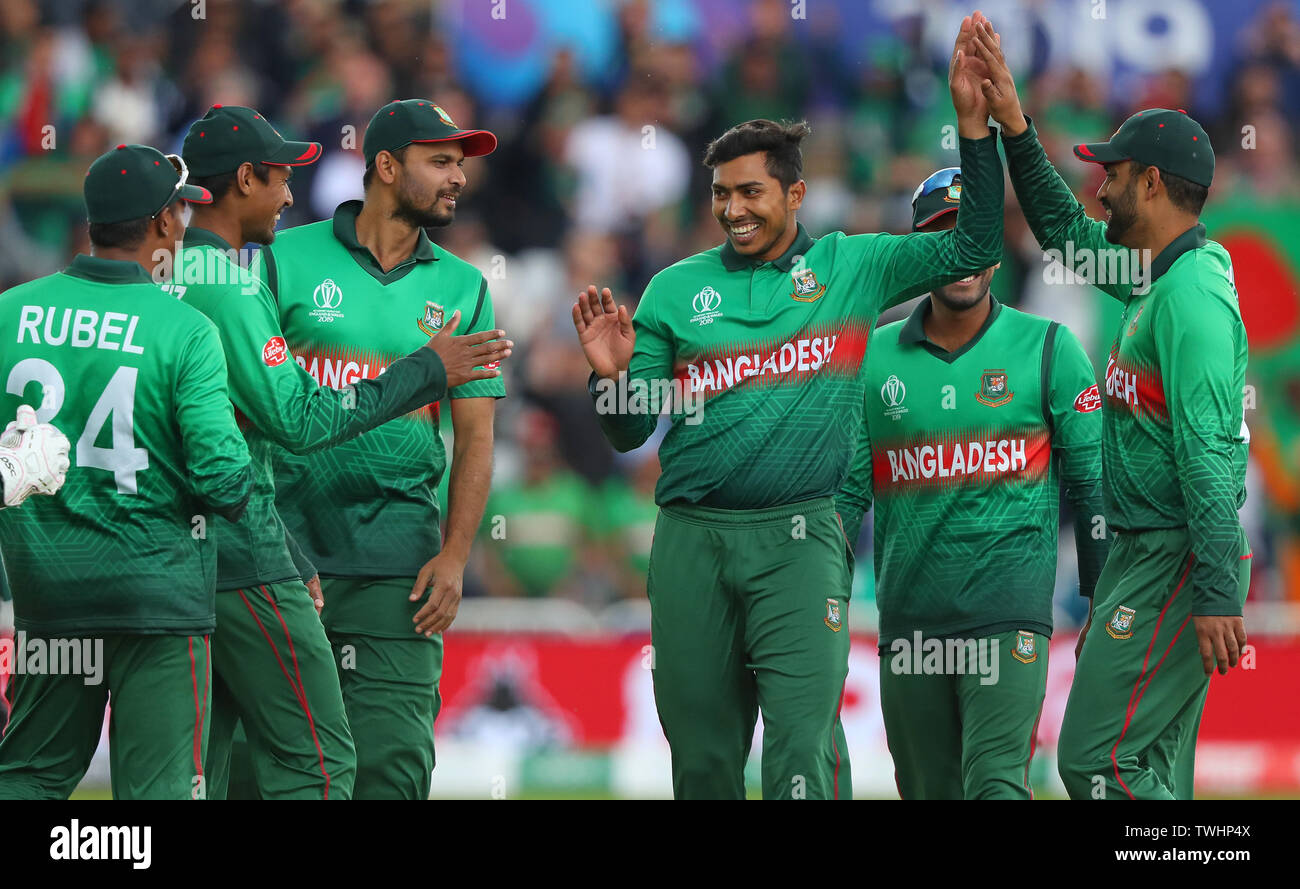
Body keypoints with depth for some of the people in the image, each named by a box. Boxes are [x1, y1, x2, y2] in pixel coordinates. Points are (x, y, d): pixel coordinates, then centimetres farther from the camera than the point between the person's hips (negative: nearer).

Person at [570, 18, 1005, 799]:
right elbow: (631, 432, 11)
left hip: (798, 539, -2)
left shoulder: (851, 268, 6)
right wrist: (612, 376, -11)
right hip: (693, 538, 2)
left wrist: (973, 121, -4)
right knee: (702, 755, 7)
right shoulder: (676, 290, 9)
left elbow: (974, 247, 4)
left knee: (805, 742, -13)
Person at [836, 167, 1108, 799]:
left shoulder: (1048, 350, 3)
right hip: (908, 618, 3)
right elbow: (845, 489, 10)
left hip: (1009, 611, -3)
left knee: (995, 782, -17)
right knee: (929, 792, 8)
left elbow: (1093, 481, 4)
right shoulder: (873, 360, 9)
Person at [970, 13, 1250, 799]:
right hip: (1144, 552, 10)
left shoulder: (1193, 297, -18)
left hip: (1175, 560, -10)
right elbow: (1065, 229, 30)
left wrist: (1217, 596, -27)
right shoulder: (1158, 277, 13)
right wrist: (1013, 124, 22)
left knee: (1099, 758, -14)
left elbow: (1207, 455, -23)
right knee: (1150, 765, 11)